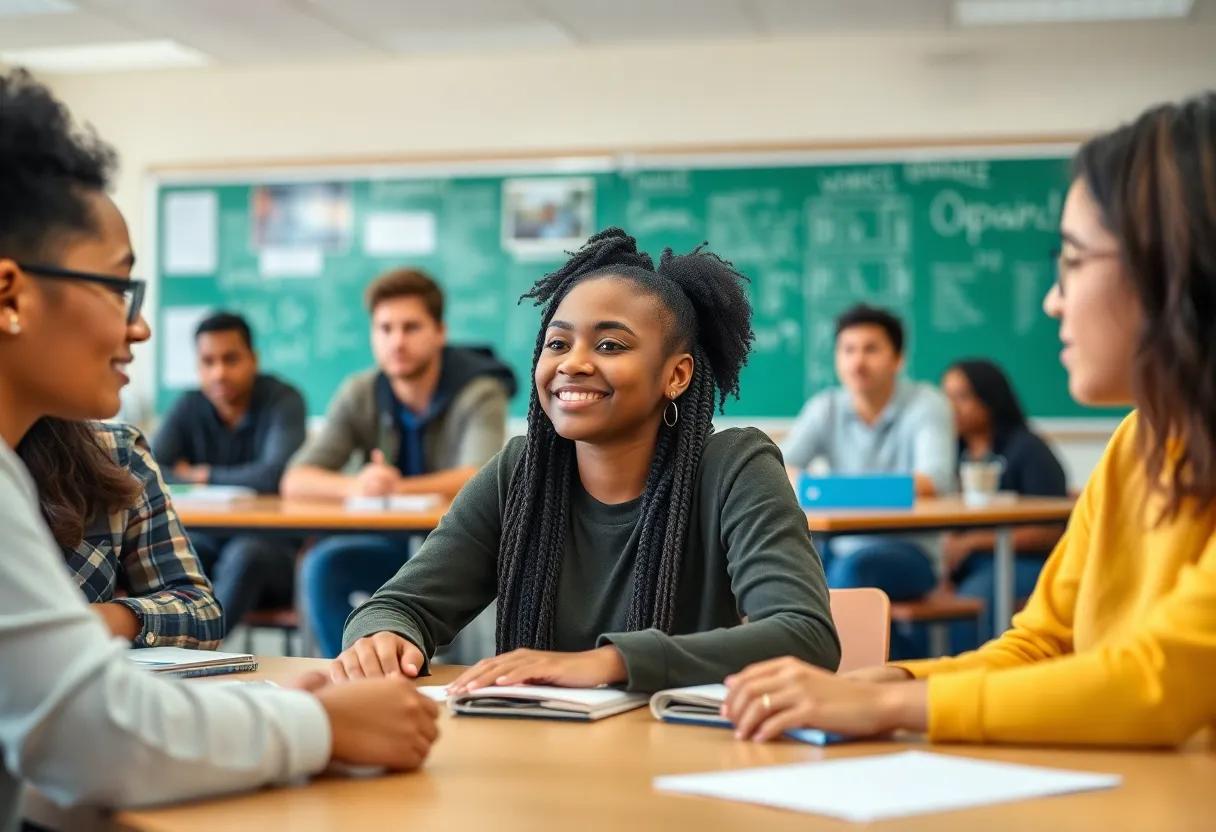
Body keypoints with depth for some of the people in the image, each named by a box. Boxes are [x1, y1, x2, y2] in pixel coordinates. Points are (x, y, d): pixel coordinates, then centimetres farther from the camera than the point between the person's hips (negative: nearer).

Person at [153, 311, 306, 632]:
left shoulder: (283, 401, -9)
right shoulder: (189, 408, 3)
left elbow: (276, 475, -23)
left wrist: (204, 476, -11)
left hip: (273, 547, -4)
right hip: (209, 542, 4)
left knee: (245, 553, -37)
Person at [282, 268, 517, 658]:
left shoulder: (479, 394, -13)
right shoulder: (360, 395, -3)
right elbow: (295, 480, -11)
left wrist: (396, 489, -45)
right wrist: (356, 486, -34)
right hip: (393, 545, 3)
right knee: (322, 564, -25)